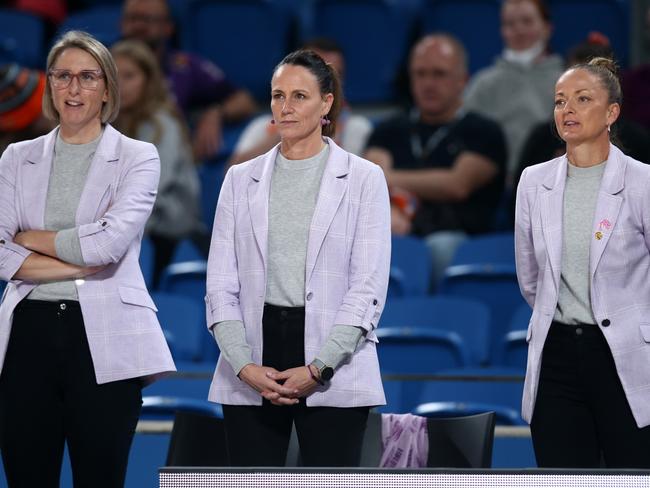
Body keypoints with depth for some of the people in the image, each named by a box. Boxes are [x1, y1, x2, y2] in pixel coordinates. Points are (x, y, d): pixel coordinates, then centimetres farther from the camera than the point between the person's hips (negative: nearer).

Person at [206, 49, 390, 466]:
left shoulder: (363, 179, 2)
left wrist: (318, 368, -12)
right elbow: (221, 285, 6)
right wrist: (245, 365, -8)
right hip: (251, 377, 3)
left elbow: (368, 288, -4)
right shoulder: (242, 179, 11)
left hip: (333, 375, -3)